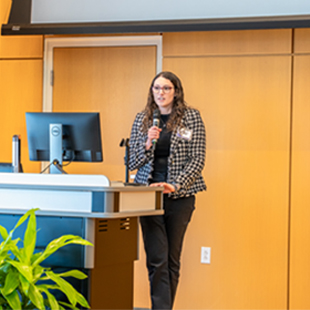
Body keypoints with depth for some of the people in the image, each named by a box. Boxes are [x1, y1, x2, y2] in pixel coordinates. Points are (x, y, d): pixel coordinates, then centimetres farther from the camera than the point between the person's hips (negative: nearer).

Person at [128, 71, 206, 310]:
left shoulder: (191, 117, 2)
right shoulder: (142, 119, 9)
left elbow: (198, 159, -3)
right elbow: (132, 162, 8)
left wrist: (175, 185, -16)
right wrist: (148, 144, -11)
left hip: (180, 196, -1)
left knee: (172, 259, 6)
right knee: (157, 260, -7)